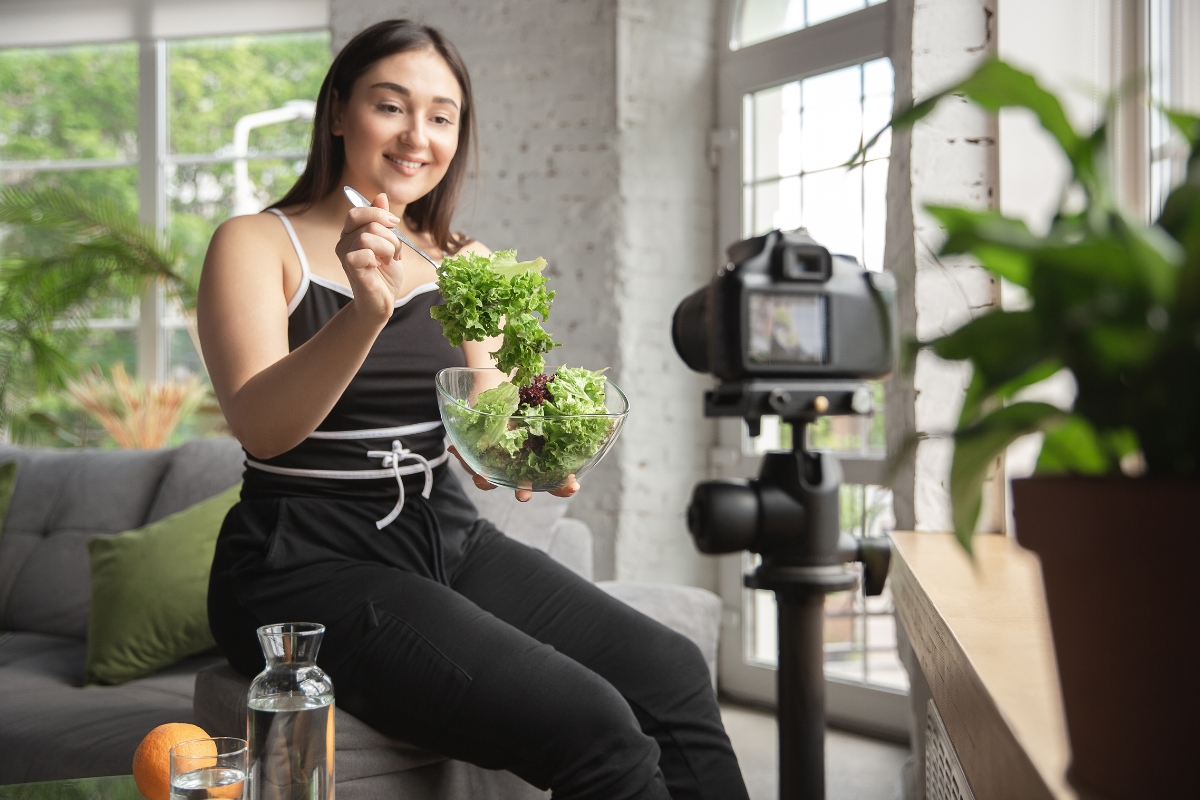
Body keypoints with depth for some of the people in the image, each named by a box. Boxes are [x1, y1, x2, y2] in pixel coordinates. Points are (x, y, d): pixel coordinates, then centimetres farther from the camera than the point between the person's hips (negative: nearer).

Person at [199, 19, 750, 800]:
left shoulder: (464, 264, 12)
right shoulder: (256, 245, -2)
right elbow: (261, 428, -18)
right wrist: (367, 312, -34)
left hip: (447, 538, 6)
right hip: (312, 563, -5)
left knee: (674, 676, -15)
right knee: (591, 727, -24)